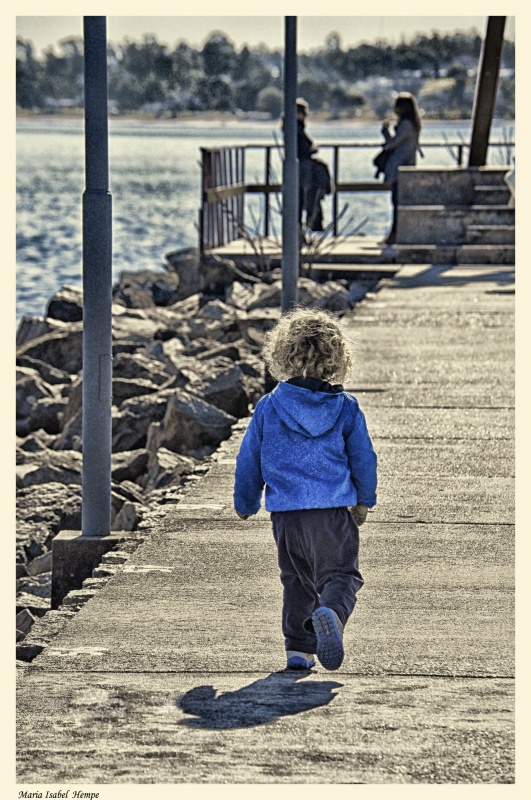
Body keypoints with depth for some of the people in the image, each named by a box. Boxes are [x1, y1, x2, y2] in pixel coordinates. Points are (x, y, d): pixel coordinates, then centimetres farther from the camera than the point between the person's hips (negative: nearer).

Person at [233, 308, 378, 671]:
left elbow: (249, 461, 8)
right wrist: (364, 501, 23)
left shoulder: (268, 408, 1)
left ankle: (299, 647, 14)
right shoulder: (345, 408, 0)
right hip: (333, 510, -2)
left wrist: (245, 504, 24)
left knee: (297, 580, 19)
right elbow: (364, 458, 7)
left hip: (286, 512, 2)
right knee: (340, 574, -5)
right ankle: (331, 613, -37)